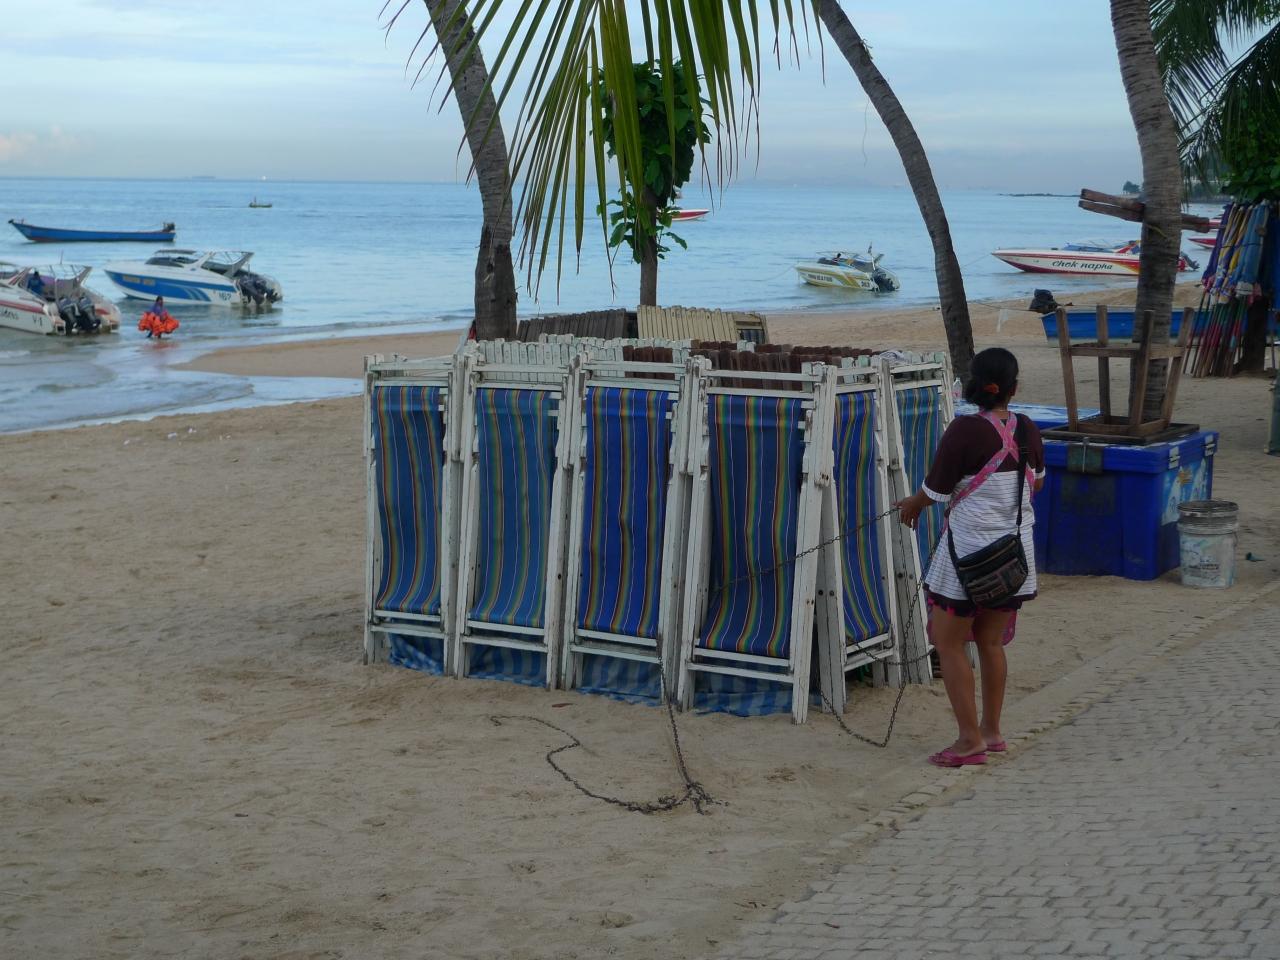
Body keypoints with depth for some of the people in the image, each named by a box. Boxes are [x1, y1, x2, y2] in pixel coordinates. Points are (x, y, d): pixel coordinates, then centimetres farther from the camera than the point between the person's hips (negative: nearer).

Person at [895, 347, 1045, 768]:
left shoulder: (965, 430, -18)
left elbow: (934, 491, -12)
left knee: (948, 643, 6)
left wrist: (911, 506, 9)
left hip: (968, 552, -6)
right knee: (991, 642, 17)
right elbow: (1037, 483, 18)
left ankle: (970, 739, 4)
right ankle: (992, 732, 24)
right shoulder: (1028, 430, 0)